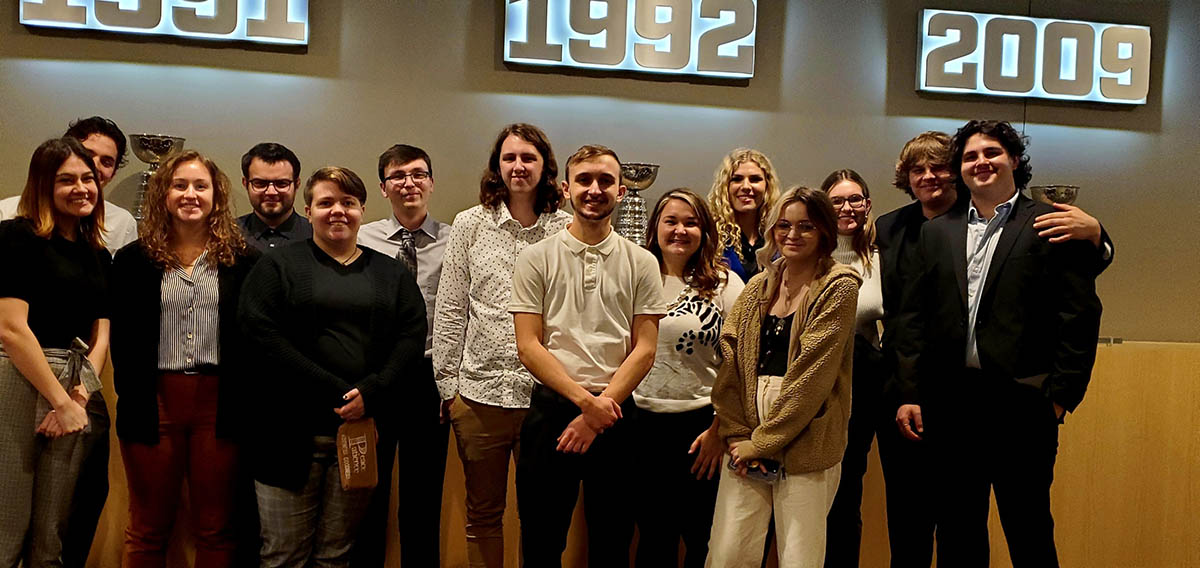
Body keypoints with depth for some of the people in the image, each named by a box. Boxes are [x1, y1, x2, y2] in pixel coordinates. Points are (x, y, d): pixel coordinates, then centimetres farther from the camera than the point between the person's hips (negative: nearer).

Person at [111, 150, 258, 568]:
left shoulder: (242, 260, 4)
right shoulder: (134, 259, 6)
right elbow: (121, 338, 3)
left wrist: (244, 404, -7)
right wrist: (131, 399, -7)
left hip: (219, 404, 0)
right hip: (154, 403, 1)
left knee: (215, 532, 9)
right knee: (147, 531, 12)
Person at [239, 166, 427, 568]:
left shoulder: (392, 274, 13)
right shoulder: (277, 266, 6)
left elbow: (413, 336, 3)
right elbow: (260, 332, -8)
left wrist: (371, 391, -14)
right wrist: (334, 392, -15)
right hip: (293, 430, -2)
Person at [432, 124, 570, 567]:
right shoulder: (470, 224, 4)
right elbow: (450, 311, 5)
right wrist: (448, 385, 2)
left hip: (546, 393, 0)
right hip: (480, 393, 1)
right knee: (483, 514, 13)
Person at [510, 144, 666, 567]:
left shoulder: (641, 263, 5)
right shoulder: (536, 258, 2)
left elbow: (644, 348, 0)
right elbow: (528, 346, -4)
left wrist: (600, 408, -11)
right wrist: (586, 400, -14)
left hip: (615, 413, 1)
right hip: (551, 407, -1)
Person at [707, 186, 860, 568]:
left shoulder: (839, 287, -4)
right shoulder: (758, 287, 12)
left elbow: (813, 372, -11)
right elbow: (730, 361, 6)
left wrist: (764, 440, -11)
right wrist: (736, 433, -6)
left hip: (806, 444, -4)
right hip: (750, 439, 4)